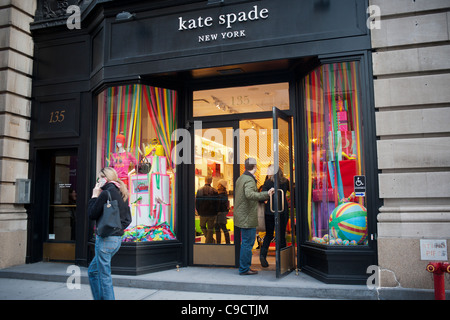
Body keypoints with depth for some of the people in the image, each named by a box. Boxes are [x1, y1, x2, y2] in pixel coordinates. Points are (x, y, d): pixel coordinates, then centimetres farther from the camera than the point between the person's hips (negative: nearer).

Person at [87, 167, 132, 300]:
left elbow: (92, 214, -10)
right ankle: (99, 298, 26)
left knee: (104, 276, 1)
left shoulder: (106, 193, -14)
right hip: (117, 238, 9)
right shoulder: (122, 194, 12)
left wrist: (94, 196, -2)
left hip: (106, 239, -9)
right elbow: (128, 219, 14)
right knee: (93, 270, 22)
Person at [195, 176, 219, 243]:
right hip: (212, 214, 0)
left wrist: (199, 212, 11)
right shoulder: (214, 191, -6)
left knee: (202, 226, 22)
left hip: (203, 214, 0)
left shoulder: (199, 190, -6)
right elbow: (217, 203, -1)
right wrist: (215, 213, 10)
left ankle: (211, 239, 11)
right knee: (210, 229, 10)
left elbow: (196, 203, -2)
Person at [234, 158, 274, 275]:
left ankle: (244, 267, 25)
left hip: (242, 216, 10)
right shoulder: (249, 180, -18)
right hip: (248, 217, -10)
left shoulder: (240, 178, 13)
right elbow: (249, 194, -36)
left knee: (246, 242, 17)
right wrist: (266, 194, -40)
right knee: (247, 243, -1)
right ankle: (244, 269, 7)